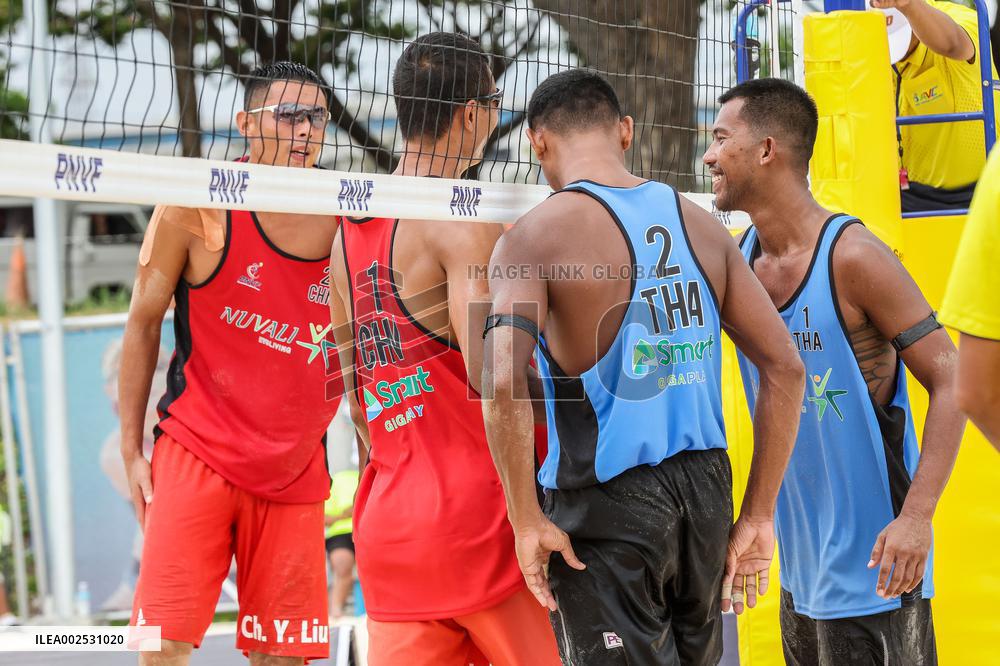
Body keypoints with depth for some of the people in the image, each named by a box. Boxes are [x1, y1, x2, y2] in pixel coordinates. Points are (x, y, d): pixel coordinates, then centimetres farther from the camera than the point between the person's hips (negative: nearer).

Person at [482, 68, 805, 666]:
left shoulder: (535, 236, -8)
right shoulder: (701, 225, 8)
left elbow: (502, 381, -23)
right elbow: (786, 367, 6)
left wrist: (527, 521, -14)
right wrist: (759, 516, 9)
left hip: (606, 503, -5)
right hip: (704, 486, 5)